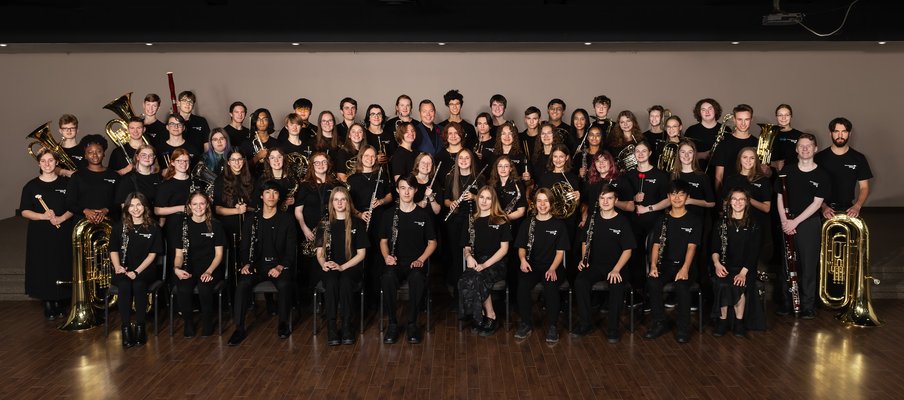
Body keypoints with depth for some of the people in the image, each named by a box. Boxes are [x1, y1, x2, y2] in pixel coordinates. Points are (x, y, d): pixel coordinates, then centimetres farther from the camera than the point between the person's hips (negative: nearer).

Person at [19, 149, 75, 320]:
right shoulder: (31, 186, 2)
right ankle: (48, 304, 14)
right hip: (40, 235, 0)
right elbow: (24, 211, 0)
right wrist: (44, 216, -17)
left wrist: (61, 218, -14)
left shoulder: (66, 183, 4)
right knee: (43, 269, 0)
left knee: (62, 267, 2)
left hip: (63, 233, 0)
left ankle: (61, 301, 18)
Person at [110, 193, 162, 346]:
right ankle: (126, 328, -24)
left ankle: (140, 326, -20)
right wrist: (117, 266, -12)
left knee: (139, 285, -33)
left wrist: (136, 272, -14)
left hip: (145, 270, -1)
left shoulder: (153, 227, 2)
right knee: (124, 286, -32)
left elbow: (152, 254, -2)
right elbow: (114, 250, 9)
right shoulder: (119, 227, 8)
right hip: (123, 271, 1)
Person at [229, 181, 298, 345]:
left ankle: (283, 324, -9)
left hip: (279, 265, -2)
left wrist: (280, 267, -16)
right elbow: (245, 247, 11)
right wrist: (246, 264, -10)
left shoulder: (286, 220, 5)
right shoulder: (251, 220, 11)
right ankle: (239, 329, -19)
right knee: (243, 284, -29)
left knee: (284, 284, -33)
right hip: (256, 265, 2)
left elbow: (290, 250, 1)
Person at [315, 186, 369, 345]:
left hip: (351, 268, -1)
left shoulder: (357, 223, 5)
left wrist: (342, 267, -14)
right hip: (329, 269, 1)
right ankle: (331, 329, -30)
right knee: (331, 281, -34)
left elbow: (361, 253, 0)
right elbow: (320, 252, 11)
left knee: (345, 281, -36)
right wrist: (323, 264, -13)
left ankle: (347, 327, -28)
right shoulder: (325, 225, 11)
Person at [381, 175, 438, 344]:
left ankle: (412, 323, -18)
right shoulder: (389, 215, 11)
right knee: (388, 277, -36)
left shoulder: (424, 215, 8)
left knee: (417, 278, -38)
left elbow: (432, 242, 11)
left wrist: (421, 259, -6)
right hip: (395, 263, 1)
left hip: (416, 263, -1)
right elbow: (383, 241, 17)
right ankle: (393, 323, -19)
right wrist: (386, 256, -4)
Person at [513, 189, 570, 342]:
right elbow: (521, 248, 12)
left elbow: (560, 251, 2)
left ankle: (552, 326, -19)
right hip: (532, 266, 2)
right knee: (522, 285, -31)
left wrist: (552, 268, -16)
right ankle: (526, 324, -14)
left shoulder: (558, 225, 7)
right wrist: (523, 259, -12)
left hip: (552, 268, -1)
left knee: (550, 285, -35)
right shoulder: (527, 224, 12)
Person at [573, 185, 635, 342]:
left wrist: (616, 270, -19)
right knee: (580, 282, -27)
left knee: (617, 286, -33)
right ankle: (586, 324, -13)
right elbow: (585, 242, 20)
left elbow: (627, 250, -5)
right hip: (594, 265, 3)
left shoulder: (622, 221, -2)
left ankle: (613, 328, -14)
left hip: (615, 266, -3)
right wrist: (583, 259, 1)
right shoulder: (593, 218, 8)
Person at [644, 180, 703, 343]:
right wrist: (653, 265, -13)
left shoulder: (694, 221, 4)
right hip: (665, 264, 2)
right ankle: (659, 323, -12)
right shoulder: (662, 220, 13)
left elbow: (691, 247, -7)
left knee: (681, 285, -35)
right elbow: (656, 245, 6)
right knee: (652, 282, -30)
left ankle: (683, 327, -16)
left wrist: (685, 268, -24)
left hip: (685, 265, -2)